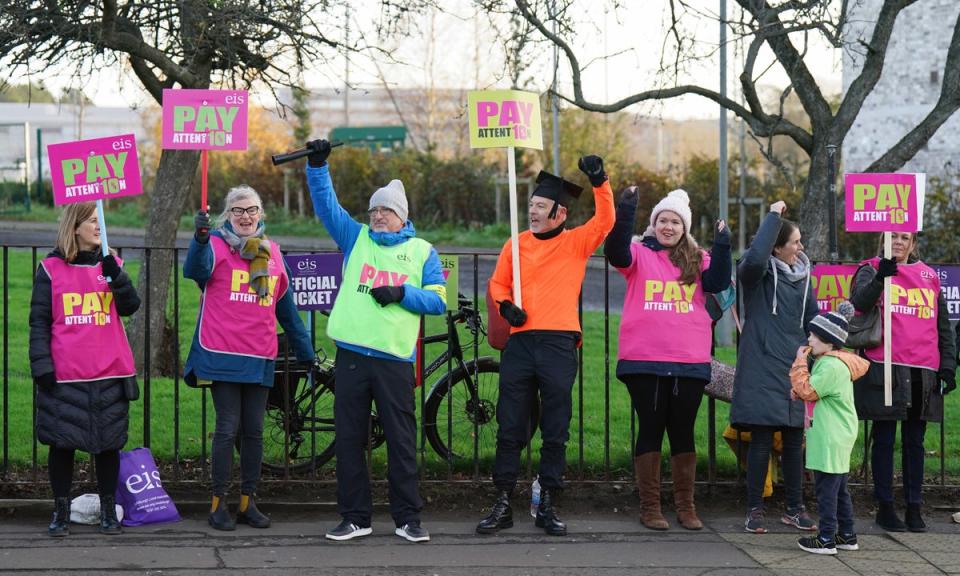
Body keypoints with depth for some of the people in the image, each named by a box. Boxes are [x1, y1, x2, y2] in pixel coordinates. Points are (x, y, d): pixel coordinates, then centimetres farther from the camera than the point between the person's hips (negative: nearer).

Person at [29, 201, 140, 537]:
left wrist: (115, 274, -17)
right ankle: (61, 512, 12)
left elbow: (130, 307, -2)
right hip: (64, 375, -2)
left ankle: (108, 510, 17)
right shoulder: (51, 269, 1)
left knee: (108, 441, 7)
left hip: (109, 372, 2)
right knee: (61, 442, 2)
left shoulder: (110, 264, 9)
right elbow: (39, 321, 1)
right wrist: (41, 366, -6)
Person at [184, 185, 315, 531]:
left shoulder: (271, 252, 13)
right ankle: (218, 504, 4)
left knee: (254, 431, 7)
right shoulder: (216, 245, -2)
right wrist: (200, 240, -45)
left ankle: (248, 503, 16)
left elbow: (286, 307, 20)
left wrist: (306, 353, 21)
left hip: (260, 359, 4)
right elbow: (195, 270, -24)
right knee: (228, 429, -4)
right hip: (222, 356, -4)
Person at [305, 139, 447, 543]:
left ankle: (407, 518, 6)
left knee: (401, 440, -1)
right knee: (349, 438, 4)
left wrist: (401, 293, -10)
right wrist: (317, 165, -6)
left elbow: (438, 300, 4)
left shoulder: (422, 251, 10)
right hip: (351, 355, 2)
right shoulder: (356, 239, 14)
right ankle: (355, 517, 12)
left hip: (395, 359, -2)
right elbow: (326, 204, 6)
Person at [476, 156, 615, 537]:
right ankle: (502, 505, 8)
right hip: (520, 342, 2)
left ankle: (547, 506, 10)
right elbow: (498, 283, 17)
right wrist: (504, 305, -3)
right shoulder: (517, 243, 12)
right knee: (510, 429, 2)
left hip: (559, 345, -2)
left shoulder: (577, 242, 5)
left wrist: (599, 182, -21)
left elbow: (605, 220, -10)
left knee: (555, 431, 2)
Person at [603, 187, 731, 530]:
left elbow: (717, 282, -5)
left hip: (690, 363, 2)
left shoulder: (697, 260, 10)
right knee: (650, 431, 4)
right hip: (644, 362, -2)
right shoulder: (640, 254, 4)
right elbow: (615, 252, -16)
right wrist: (625, 213, -27)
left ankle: (685, 506, 15)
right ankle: (649, 506, 9)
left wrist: (722, 248, -18)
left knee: (683, 433, 8)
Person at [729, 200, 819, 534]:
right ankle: (754, 509, 6)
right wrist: (773, 216, -22)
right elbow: (755, 257, -30)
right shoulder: (757, 273, -6)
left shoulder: (801, 276, 11)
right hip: (762, 371, -5)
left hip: (794, 369, 5)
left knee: (794, 441, 9)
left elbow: (812, 320, 17)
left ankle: (795, 508, 18)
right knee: (761, 441, -3)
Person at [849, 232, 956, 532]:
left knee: (915, 441, 7)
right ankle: (885, 507, 7)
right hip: (885, 369, -3)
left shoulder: (929, 275, 15)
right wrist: (880, 277, -33)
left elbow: (943, 326, 18)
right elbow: (859, 301, -17)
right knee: (884, 439, 2)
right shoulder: (872, 270, 4)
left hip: (922, 373, 3)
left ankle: (914, 507, 12)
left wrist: (947, 366, 11)